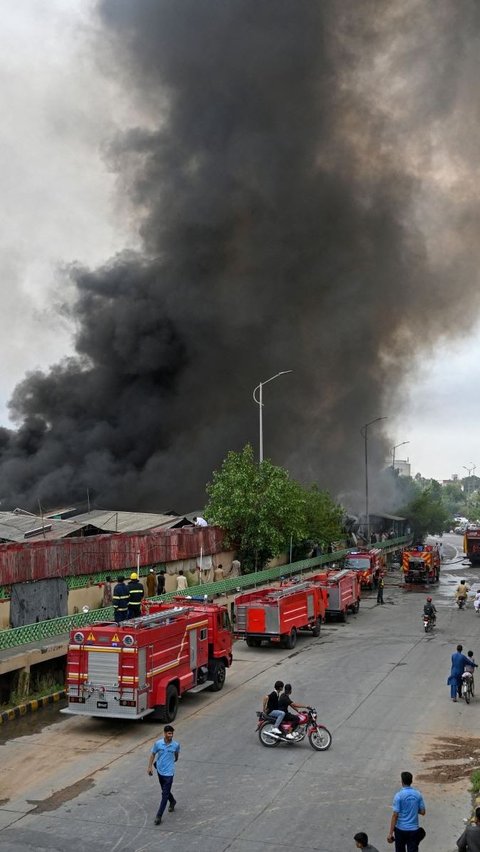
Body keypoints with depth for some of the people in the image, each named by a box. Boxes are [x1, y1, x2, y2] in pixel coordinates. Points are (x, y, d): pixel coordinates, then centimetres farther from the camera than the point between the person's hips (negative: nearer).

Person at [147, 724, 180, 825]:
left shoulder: (176, 745, -14)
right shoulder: (157, 743, -12)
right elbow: (153, 754, 2)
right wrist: (150, 767, -3)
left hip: (169, 772, -3)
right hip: (160, 771, 3)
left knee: (165, 794, -4)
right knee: (165, 791, 22)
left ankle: (159, 816, 5)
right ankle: (172, 802, 50)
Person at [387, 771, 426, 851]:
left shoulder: (399, 795, -15)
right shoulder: (418, 794, -3)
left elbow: (395, 815, -16)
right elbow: (423, 812, 5)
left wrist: (390, 833, -11)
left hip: (401, 829, -2)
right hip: (414, 829, 2)